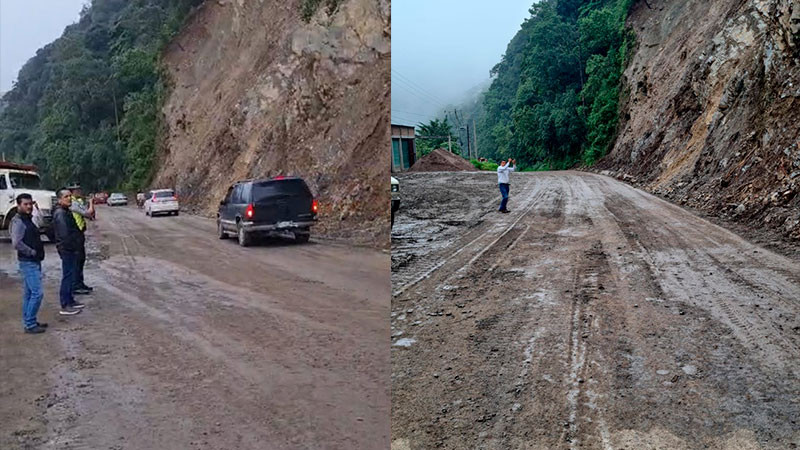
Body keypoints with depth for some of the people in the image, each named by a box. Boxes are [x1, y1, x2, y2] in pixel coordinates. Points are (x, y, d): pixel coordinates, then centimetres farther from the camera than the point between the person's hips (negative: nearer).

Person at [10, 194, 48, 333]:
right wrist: (32, 252, -17)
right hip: (28, 263, -10)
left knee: (29, 293, 15)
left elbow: (39, 222, 33)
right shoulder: (18, 221, -16)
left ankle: (29, 321, 24)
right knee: (37, 293, -11)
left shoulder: (28, 219, 12)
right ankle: (29, 324, -4)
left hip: (34, 262, 10)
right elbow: (16, 243, -25)